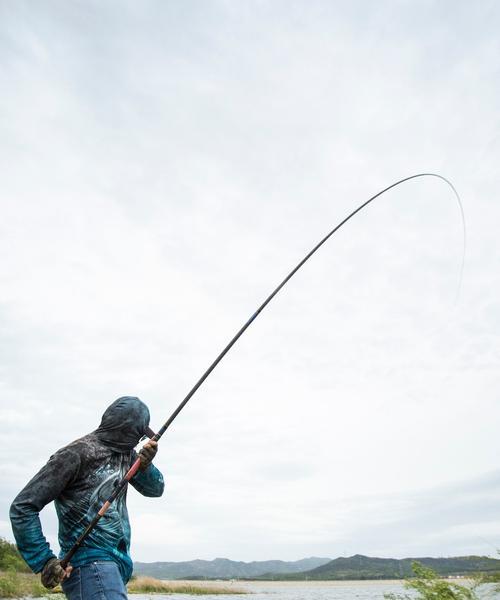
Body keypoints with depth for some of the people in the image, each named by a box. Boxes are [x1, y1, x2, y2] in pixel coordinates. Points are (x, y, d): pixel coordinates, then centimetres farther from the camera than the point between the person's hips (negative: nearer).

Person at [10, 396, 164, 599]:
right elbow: (22, 507, -11)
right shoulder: (77, 453, -14)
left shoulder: (126, 453, 8)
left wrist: (145, 465, -11)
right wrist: (44, 561, -15)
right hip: (90, 564, -8)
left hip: (116, 564, 8)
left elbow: (155, 489, 10)